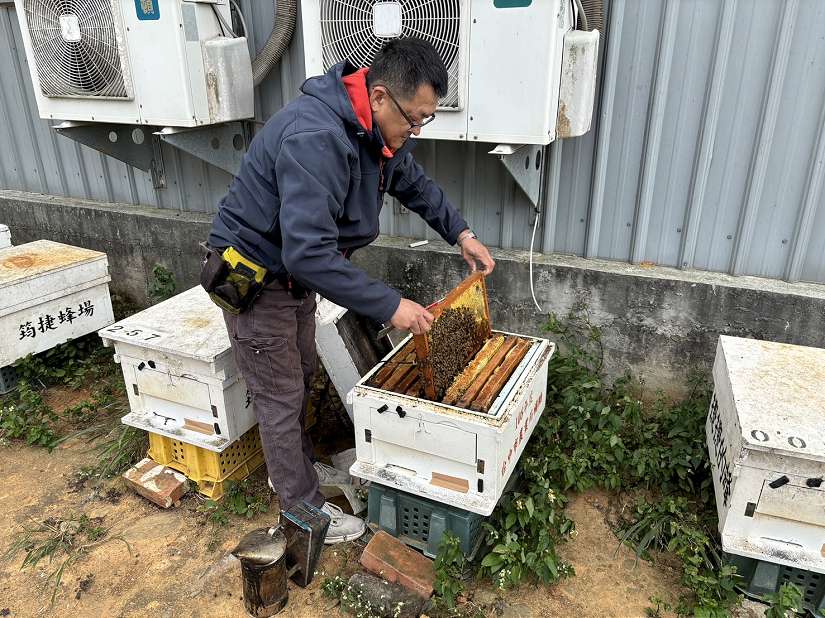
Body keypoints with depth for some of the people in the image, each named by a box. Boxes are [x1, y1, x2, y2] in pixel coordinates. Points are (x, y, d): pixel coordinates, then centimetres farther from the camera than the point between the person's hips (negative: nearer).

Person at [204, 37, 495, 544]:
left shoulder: (378, 130, -5)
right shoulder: (315, 138, -36)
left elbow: (413, 182, 15)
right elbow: (310, 252, -40)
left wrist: (461, 232, 9)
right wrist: (390, 306, -35)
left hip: (296, 268, 9)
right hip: (254, 277, -9)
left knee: (301, 378, 21)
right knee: (281, 398, 4)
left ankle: (296, 468, 43)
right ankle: (304, 509, 23)